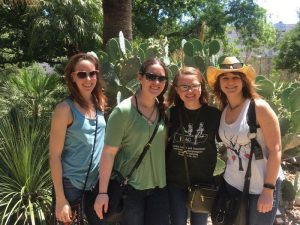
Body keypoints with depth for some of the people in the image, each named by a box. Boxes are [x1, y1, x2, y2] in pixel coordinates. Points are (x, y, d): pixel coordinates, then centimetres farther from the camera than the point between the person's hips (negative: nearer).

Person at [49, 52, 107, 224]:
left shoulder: (100, 103, 0)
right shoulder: (65, 109, -16)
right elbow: (55, 155, -14)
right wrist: (60, 198, -15)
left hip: (97, 182, 5)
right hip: (71, 183, -5)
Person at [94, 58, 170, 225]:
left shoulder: (164, 110, 0)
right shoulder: (123, 111, -16)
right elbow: (109, 152, -15)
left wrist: (170, 178, 10)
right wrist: (103, 192, -15)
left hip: (159, 186, 5)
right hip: (129, 187, -5)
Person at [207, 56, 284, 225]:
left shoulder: (259, 107, -15)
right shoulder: (223, 111, 1)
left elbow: (275, 150, -15)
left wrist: (268, 190, -16)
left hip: (261, 187, -5)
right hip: (233, 184, 5)